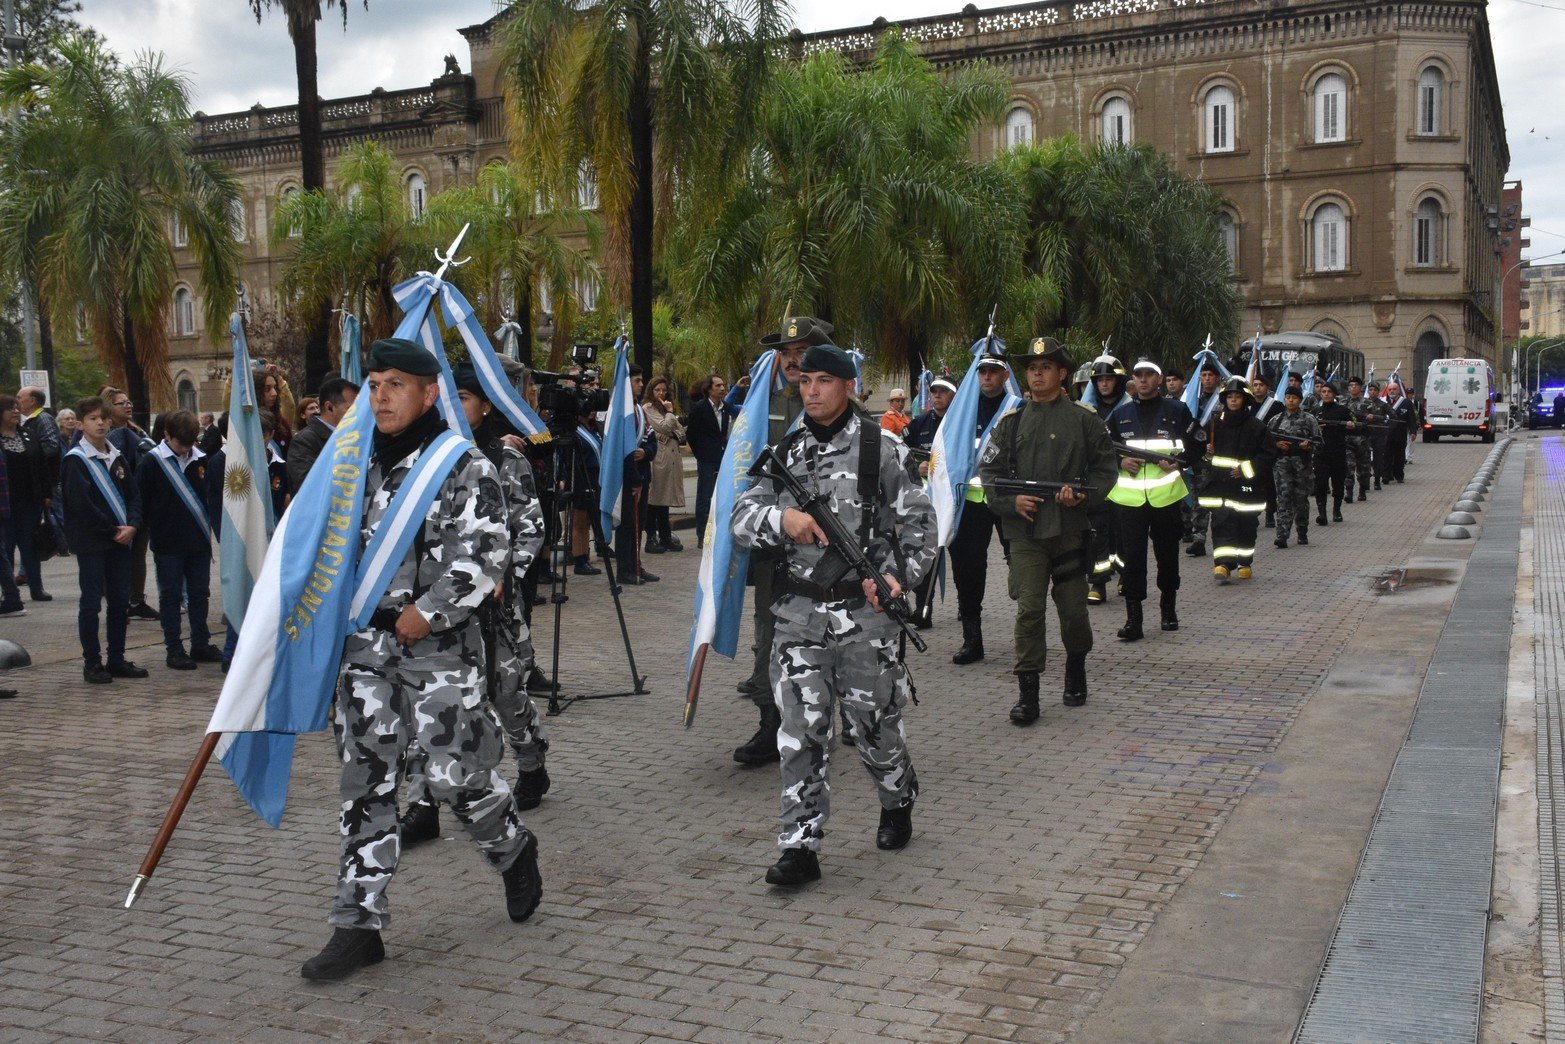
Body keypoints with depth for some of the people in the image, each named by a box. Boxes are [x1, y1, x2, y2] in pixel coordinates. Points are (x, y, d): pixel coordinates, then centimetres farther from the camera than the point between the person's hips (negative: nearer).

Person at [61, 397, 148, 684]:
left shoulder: (117, 457, 12)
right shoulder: (76, 460, -7)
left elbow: (133, 495, 11)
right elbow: (81, 504, -15)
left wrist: (131, 525, -6)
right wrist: (112, 531, -13)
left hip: (120, 540, 6)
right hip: (91, 542, -6)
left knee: (120, 600, 9)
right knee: (91, 603, -1)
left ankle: (117, 659, 17)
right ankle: (92, 663, 6)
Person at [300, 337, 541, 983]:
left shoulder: (463, 465, -6)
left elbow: (486, 553, -13)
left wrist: (428, 612, -17)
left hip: (439, 645, -5)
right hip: (366, 642, 5)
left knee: (457, 774, -2)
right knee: (366, 781, 4)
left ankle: (514, 851, 30)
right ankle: (358, 926, 11)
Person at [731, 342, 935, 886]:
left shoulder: (881, 447, -1)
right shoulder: (785, 452, 11)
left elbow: (920, 521, 0)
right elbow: (741, 520, 5)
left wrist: (900, 575, -15)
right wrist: (781, 518, -16)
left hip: (863, 607, -3)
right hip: (799, 610, 3)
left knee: (873, 720, 8)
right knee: (801, 729, -2)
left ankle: (898, 804, 37)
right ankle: (800, 846, 2)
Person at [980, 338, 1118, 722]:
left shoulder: (1083, 420, 5)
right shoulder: (1011, 421, 8)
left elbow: (1105, 468, 7)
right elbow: (989, 468, 9)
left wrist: (1082, 494, -11)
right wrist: (1010, 501, -8)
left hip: (1071, 528, 0)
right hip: (1025, 530, 0)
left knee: (1073, 609, 8)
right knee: (1028, 609, -6)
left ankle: (1076, 667, 35)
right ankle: (1026, 693, -1)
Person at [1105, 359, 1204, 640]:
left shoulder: (1176, 411, 5)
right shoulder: (1120, 414, 10)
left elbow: (1199, 445, 9)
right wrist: (1120, 462, -4)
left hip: (1166, 497, 0)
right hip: (1131, 498, 1)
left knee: (1167, 555, 11)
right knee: (1132, 557, -6)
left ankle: (1169, 609, 28)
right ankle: (1133, 620, -6)